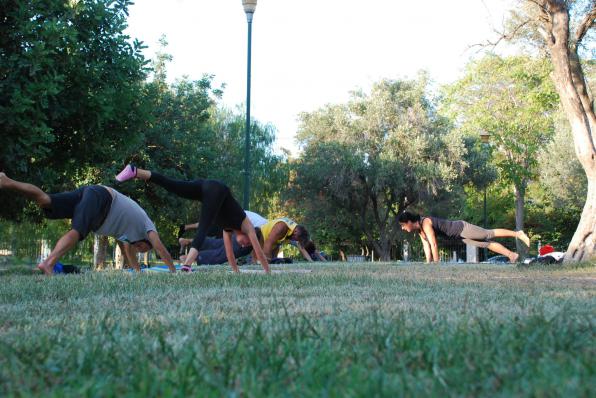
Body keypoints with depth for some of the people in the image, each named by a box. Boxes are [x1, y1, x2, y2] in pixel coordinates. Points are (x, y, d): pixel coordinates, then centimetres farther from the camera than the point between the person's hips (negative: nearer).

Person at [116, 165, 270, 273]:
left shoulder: (229, 227, 37)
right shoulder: (248, 227, 24)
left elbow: (229, 253, 44)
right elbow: (259, 251, 26)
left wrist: (237, 271, 49)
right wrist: (267, 271, 36)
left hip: (206, 187, 6)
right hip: (216, 190, -6)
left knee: (171, 185, -9)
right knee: (202, 229, -17)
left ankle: (135, 172, -24)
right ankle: (186, 266, -33)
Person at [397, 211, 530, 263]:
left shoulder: (425, 224, -28)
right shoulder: (418, 229, 0)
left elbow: (434, 245, -32)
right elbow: (426, 246, 7)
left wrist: (436, 265, -29)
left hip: (462, 228, -8)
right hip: (460, 236, 8)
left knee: (490, 234, 0)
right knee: (488, 244, 11)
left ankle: (518, 233, 11)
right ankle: (512, 255, 16)